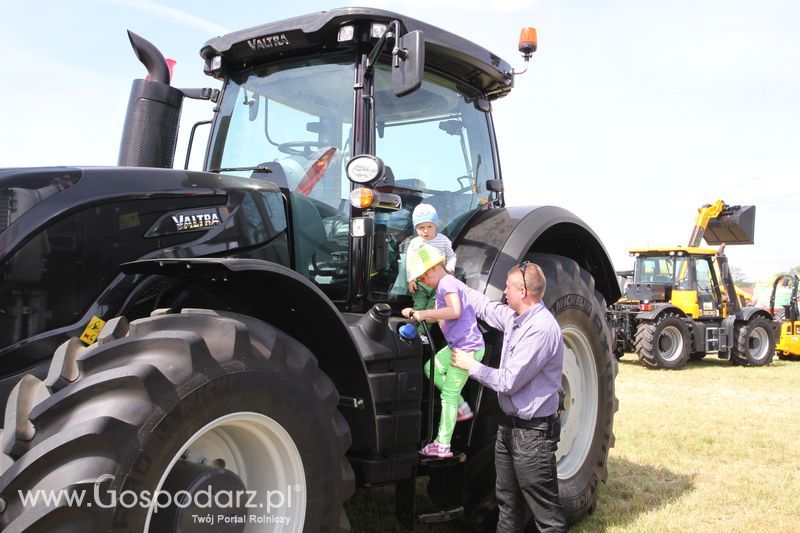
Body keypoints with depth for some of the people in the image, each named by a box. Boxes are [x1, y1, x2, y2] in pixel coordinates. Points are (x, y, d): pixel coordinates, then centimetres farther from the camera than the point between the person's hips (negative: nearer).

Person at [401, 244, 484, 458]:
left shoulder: (447, 283, -14)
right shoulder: (446, 284, 16)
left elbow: (454, 311, -32)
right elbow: (439, 317, 21)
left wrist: (424, 313, -26)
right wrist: (416, 314, 8)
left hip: (468, 348, -10)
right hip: (457, 346, 10)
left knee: (449, 395, -4)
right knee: (431, 368, 21)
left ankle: (442, 446, 3)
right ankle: (462, 408, 22)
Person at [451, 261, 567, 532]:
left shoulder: (541, 329, -23)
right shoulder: (515, 317, 4)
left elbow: (508, 382, -23)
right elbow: (485, 306, 22)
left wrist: (471, 366, -9)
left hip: (532, 432, -9)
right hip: (509, 425, 9)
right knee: (508, 503, 21)